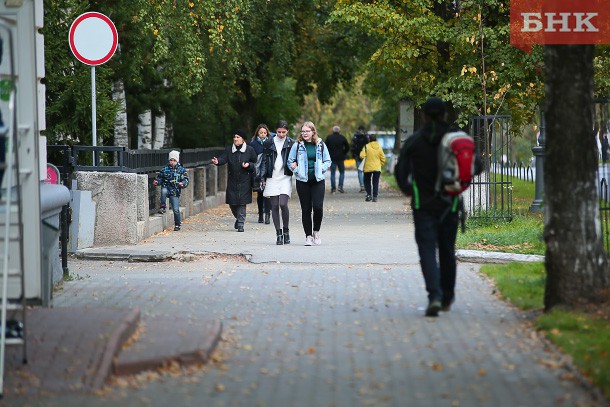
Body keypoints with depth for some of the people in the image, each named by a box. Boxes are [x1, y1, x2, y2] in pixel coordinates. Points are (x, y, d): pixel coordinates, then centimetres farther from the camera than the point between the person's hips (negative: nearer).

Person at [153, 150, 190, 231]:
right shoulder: (165, 169, 8)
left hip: (175, 192, -1)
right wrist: (156, 181, -8)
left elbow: (186, 180, 2)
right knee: (164, 190, -38)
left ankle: (177, 225, 13)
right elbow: (160, 177, 14)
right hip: (166, 188, 1)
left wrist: (182, 184, -20)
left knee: (176, 209, -5)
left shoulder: (181, 170, 4)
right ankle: (162, 207, -21)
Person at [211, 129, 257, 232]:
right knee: (232, 202, 5)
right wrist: (217, 161, -32)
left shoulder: (249, 150, 0)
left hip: (244, 181, -3)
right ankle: (238, 218, 32)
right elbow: (223, 159, -10)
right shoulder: (229, 150, 5)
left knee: (242, 203, -7)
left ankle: (240, 224, 0)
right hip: (232, 181, 3)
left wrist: (249, 165, -15)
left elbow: (256, 164, 6)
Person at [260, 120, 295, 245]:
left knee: (283, 204, -15)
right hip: (272, 178, 2)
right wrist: (263, 178, 4)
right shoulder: (268, 143, 7)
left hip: (285, 177, -2)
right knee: (274, 206, 1)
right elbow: (264, 161, 9)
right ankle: (278, 234, 8)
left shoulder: (291, 144, 3)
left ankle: (286, 230, 4)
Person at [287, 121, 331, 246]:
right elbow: (290, 161, 7)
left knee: (318, 206, -11)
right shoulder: (297, 145, 2)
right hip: (303, 181, 0)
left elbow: (328, 161, 11)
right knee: (306, 209, 2)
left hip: (318, 180, 0)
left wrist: (321, 169, -6)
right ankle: (308, 236, 11)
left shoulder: (320, 145, 4)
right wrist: (296, 170, -8)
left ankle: (316, 232, 11)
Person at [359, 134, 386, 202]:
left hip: (368, 168, -2)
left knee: (367, 181, 13)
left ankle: (369, 194, 0)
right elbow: (383, 158, 3)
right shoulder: (379, 147, 1)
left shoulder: (366, 147, -8)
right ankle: (375, 197, -2)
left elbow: (362, 156, -15)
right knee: (375, 182, 6)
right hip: (377, 168, 2)